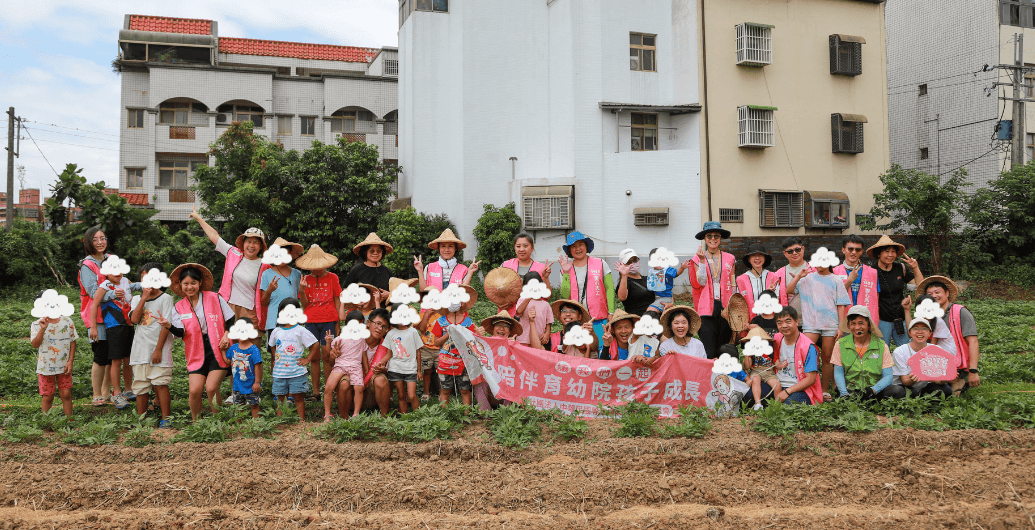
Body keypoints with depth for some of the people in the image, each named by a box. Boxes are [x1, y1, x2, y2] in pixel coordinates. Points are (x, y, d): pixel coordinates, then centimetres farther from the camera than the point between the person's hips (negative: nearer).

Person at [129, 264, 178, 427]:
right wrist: (144, 297, -10)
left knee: (160, 384, -8)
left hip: (159, 350, -4)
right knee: (140, 386, 9)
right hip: (140, 350, 4)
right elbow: (134, 319, -7)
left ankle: (165, 418, -1)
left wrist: (159, 349, -13)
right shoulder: (136, 299, 11)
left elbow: (166, 325, -8)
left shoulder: (165, 298, -3)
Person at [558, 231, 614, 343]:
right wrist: (566, 273, -9)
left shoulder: (600, 264, 6)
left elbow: (609, 289, 7)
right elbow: (565, 295, -2)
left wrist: (611, 313, 1)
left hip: (599, 320, -1)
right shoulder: (566, 269, 9)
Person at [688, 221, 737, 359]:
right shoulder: (697, 259, 7)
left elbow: (733, 285, 12)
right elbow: (701, 282, -5)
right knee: (709, 351, -9)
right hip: (707, 308, -2)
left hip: (725, 307, 2)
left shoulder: (730, 259, 11)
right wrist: (702, 260, -11)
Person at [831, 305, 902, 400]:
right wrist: (844, 393, -14)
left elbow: (888, 376, 0)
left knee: (899, 391, -29)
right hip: (851, 391, -3)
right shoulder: (841, 345, 6)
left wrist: (873, 390, -20)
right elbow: (838, 373, 5)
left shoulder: (881, 345, 5)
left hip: (876, 391, 3)